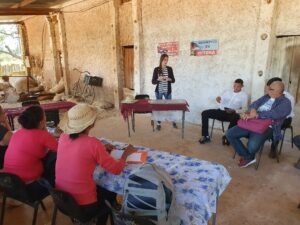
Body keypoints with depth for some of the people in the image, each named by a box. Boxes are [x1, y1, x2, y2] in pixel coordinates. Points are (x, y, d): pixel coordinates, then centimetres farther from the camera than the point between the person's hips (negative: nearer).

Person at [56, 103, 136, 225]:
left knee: (101, 187, 29)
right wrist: (126, 154, 3)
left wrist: (101, 149, 11)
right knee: (110, 191, 24)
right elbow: (116, 169, -14)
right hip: (83, 207, -5)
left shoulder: (63, 137, -6)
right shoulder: (92, 143, -24)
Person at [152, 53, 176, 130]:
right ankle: (158, 123, 16)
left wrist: (169, 79, -17)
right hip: (159, 91, -1)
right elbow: (153, 82, -3)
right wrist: (158, 79, -22)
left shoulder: (170, 69, 1)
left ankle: (173, 122, 23)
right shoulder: (156, 69, -4)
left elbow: (173, 80, 4)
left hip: (168, 91, 1)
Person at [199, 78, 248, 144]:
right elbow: (221, 102, 19)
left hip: (232, 114, -4)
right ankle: (205, 136, -15)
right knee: (205, 113, -15)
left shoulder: (244, 95, 8)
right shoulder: (227, 92, 19)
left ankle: (227, 137, -19)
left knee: (236, 117, -40)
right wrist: (218, 100, -7)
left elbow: (244, 109, 0)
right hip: (221, 111, 4)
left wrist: (234, 111, -18)